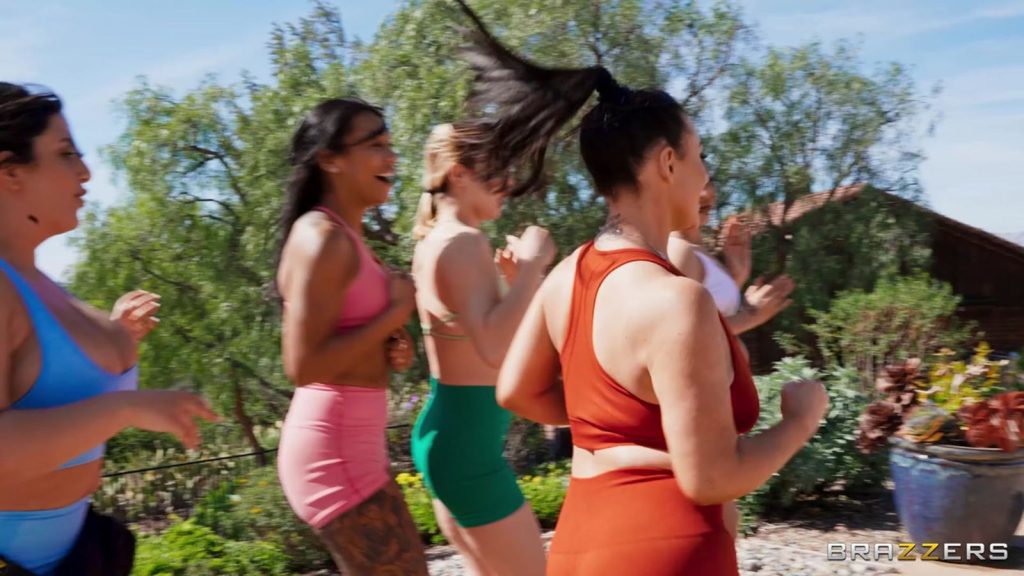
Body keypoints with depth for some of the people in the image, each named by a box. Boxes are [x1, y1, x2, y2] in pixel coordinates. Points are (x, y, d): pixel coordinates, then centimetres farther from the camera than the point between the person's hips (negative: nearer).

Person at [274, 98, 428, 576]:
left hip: (350, 444, 10)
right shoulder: (322, 237, -16)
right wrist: (396, 312, -15)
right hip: (335, 450, -10)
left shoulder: (347, 238, 13)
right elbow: (304, 367, -23)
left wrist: (391, 348, 3)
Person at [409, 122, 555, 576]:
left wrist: (517, 281, 8)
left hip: (444, 433, 10)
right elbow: (493, 349, -34)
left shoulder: (434, 240, 10)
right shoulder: (465, 242, -18)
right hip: (469, 447, -10)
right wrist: (532, 265, -24)